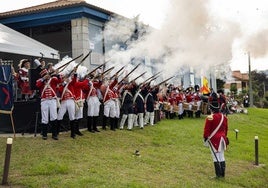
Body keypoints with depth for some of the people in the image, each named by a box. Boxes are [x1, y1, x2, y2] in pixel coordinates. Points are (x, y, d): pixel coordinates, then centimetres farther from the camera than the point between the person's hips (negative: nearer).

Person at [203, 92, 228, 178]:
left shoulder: (210, 118, -18)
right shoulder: (224, 117, 3)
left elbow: (206, 130, -13)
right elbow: (226, 128, 13)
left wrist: (205, 138, 0)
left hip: (214, 139, -6)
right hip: (222, 138, 6)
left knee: (216, 157, 1)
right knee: (222, 156, 14)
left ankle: (218, 174, 5)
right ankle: (223, 173, 20)